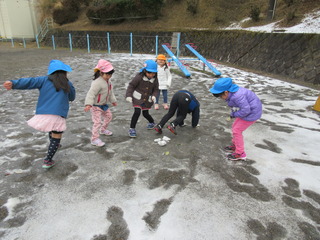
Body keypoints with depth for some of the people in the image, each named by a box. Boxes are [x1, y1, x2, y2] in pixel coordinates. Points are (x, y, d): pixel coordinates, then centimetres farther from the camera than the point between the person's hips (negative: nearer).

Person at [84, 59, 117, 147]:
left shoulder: (108, 81, 2)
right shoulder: (97, 82, -29)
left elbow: (110, 92, 16)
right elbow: (91, 93, -35)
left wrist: (113, 100, 25)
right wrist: (88, 104, -45)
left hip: (104, 104, 9)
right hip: (96, 105, -9)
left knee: (108, 116, 23)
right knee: (97, 122, -12)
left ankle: (103, 130, 46)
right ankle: (94, 139, -2)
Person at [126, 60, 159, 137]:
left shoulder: (155, 79, -4)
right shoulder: (139, 76, -17)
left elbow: (156, 89, 5)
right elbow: (131, 85, -12)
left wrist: (154, 96, -15)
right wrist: (128, 95, -21)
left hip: (147, 100, 3)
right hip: (138, 98, -3)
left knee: (145, 114, 12)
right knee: (137, 112, -16)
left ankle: (152, 122, 46)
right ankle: (132, 129, -1)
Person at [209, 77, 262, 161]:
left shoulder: (237, 96, -33)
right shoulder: (232, 92, -2)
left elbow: (245, 110, -32)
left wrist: (234, 114, -17)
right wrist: (233, 112, -1)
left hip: (252, 113, -10)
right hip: (247, 109, 10)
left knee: (237, 130, -5)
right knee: (235, 126, 17)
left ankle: (240, 153, 9)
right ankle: (235, 146, 34)